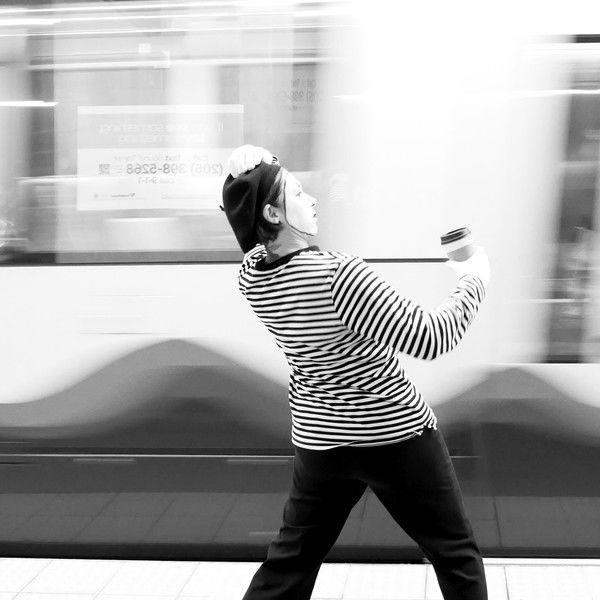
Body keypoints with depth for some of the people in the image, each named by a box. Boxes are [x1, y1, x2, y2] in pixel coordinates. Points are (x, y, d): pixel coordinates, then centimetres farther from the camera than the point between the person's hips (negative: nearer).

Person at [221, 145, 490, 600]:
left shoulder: (251, 275, -8)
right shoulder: (338, 275, -28)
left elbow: (268, 245, 18)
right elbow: (430, 339, -24)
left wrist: (251, 182, 3)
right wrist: (474, 280, -9)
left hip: (321, 440, 6)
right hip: (395, 434, -6)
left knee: (290, 560, 18)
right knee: (456, 554, 13)